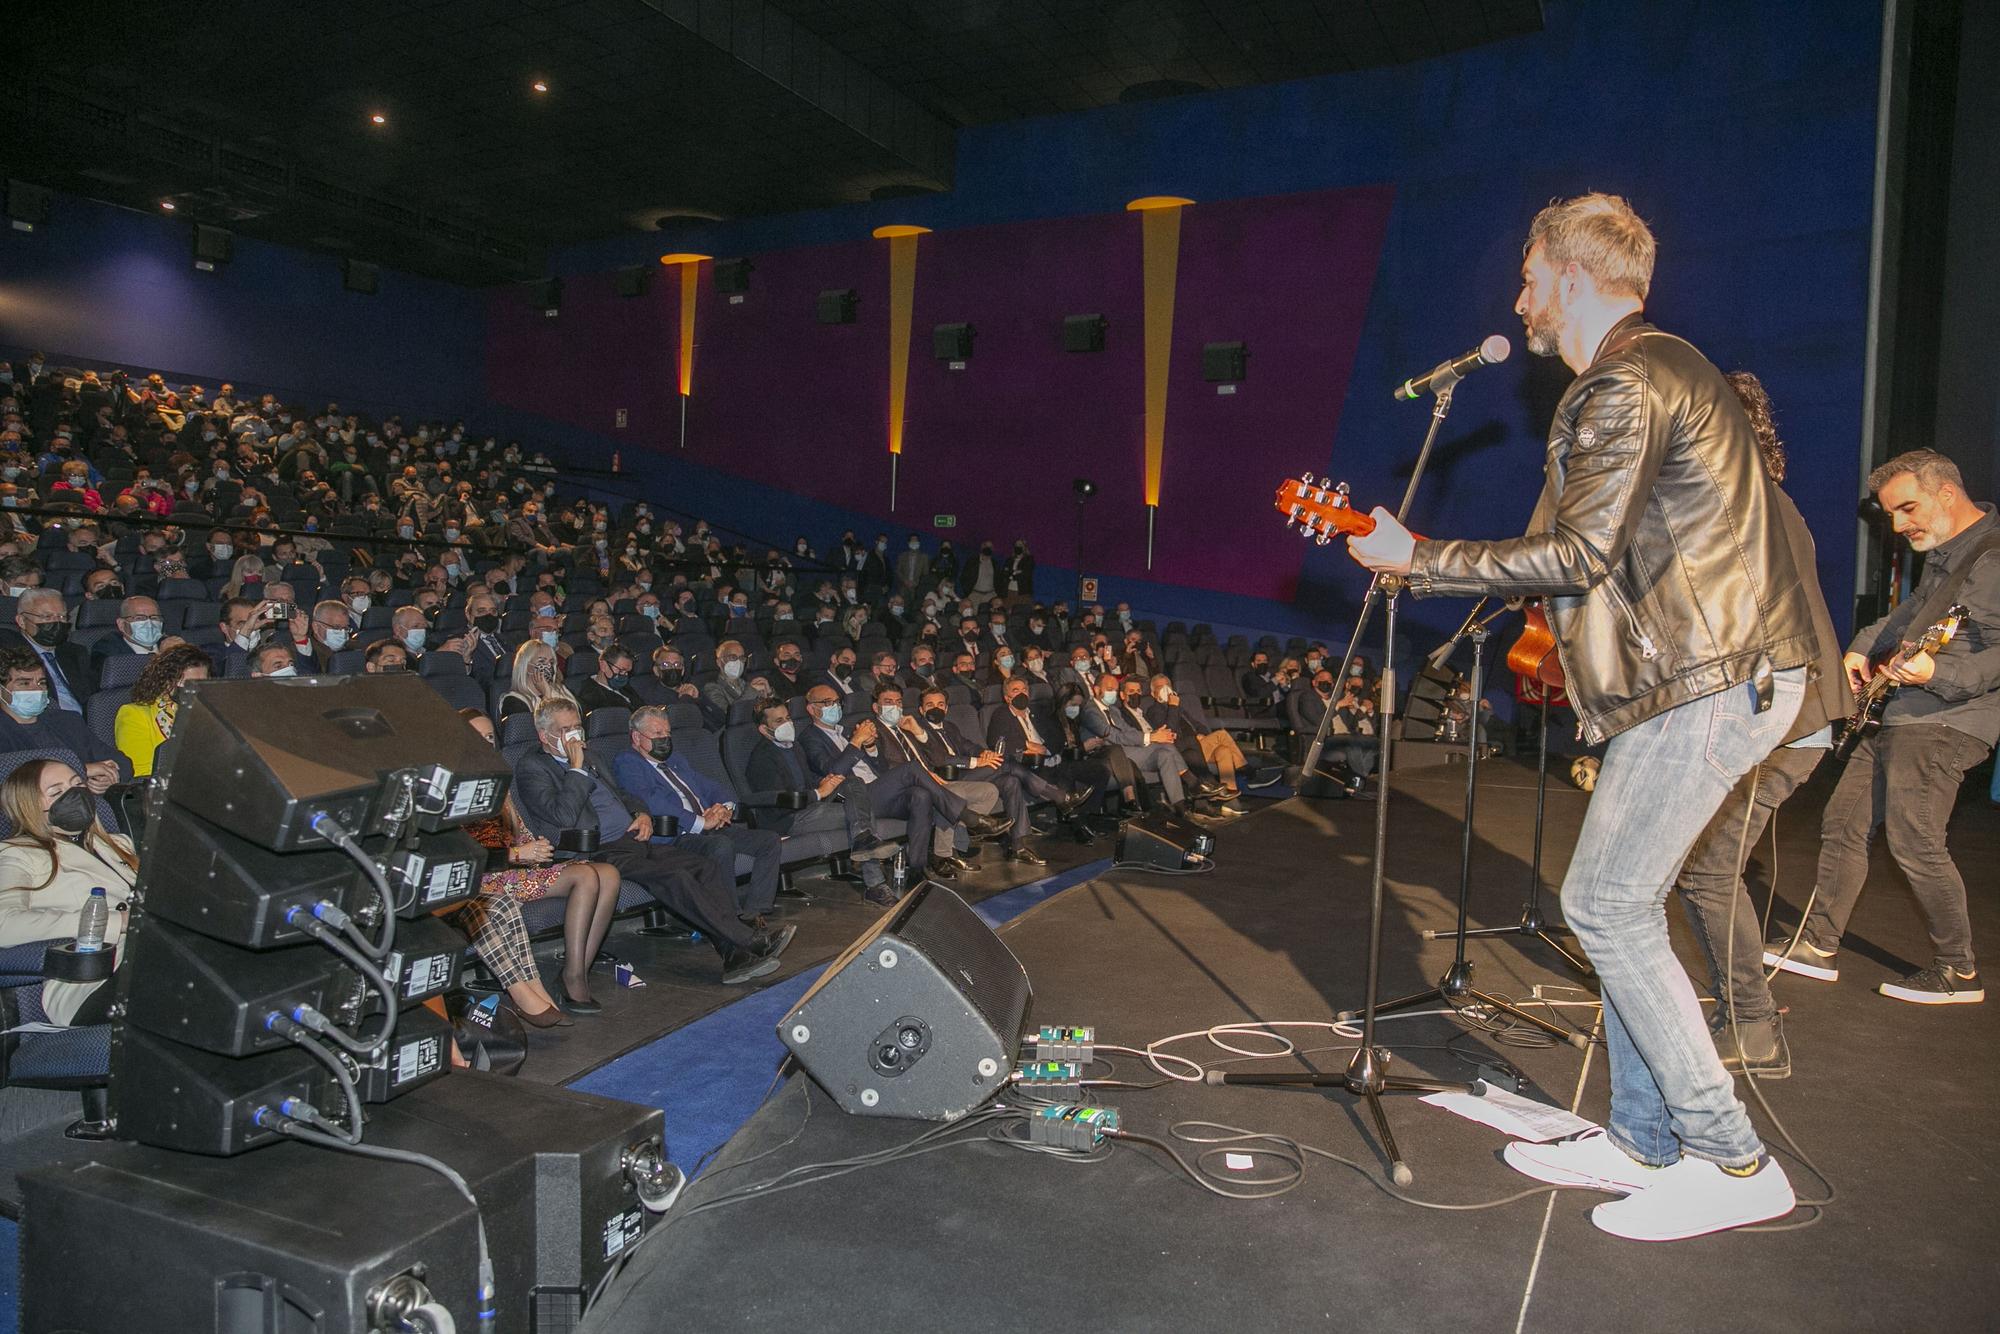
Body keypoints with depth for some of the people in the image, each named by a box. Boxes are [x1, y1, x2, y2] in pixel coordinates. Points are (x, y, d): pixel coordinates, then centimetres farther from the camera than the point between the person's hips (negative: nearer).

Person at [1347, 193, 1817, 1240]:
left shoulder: (1622, 387, -14)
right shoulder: (1663, 365, 20)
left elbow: (1577, 555, -18)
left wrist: (1418, 560, -11)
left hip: (1709, 683, -10)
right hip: (1723, 673, 10)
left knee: (1606, 905, -7)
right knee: (1624, 902, 12)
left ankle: (1733, 1163, 4)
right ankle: (1643, 1143, 22)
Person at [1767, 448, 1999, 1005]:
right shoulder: (1941, 556, 18)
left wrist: (1939, 674, -33)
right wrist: (1862, 648, 17)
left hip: (1943, 723, -10)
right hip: (1893, 715, 10)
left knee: (1914, 841, -10)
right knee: (1843, 824, 10)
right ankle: (1818, 946, 18)